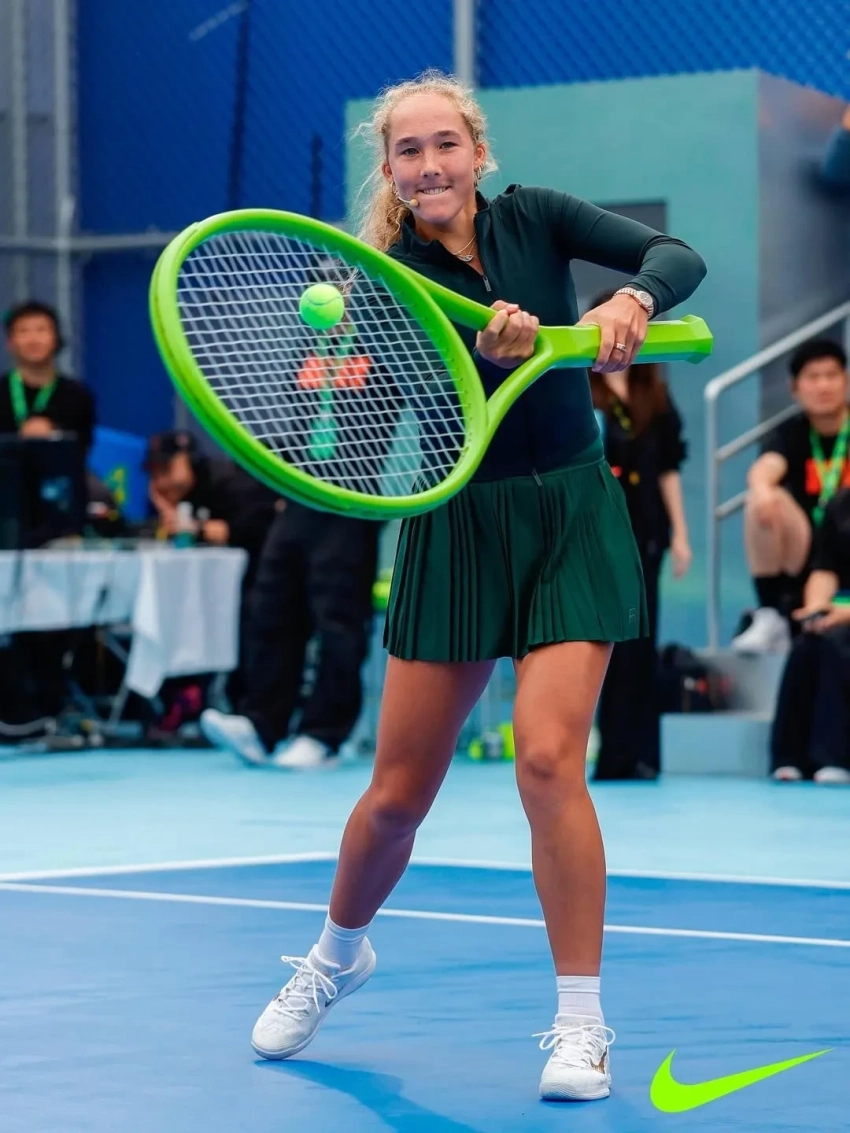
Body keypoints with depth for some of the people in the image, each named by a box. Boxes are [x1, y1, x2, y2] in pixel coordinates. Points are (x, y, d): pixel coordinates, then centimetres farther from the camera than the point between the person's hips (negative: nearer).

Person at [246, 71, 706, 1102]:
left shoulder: (536, 218, -2)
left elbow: (677, 258, -12)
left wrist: (631, 300, -33)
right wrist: (493, 350, -44)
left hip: (574, 520, 0)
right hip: (460, 530, 0)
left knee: (547, 756, -16)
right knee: (398, 789, 4)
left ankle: (581, 1023, -6)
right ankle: (337, 955, 34)